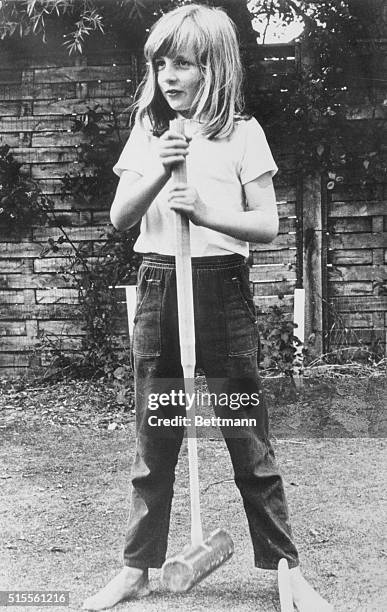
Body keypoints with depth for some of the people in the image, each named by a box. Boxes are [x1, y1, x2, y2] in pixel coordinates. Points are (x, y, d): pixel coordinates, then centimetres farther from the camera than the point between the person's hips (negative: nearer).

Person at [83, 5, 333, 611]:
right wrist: (159, 172, -14)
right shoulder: (147, 134, 10)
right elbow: (119, 218, 3)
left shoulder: (242, 132, 0)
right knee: (153, 441, 9)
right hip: (158, 288, 3)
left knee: (249, 439, 2)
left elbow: (267, 225, -3)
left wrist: (207, 213, -19)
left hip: (222, 288, -3)